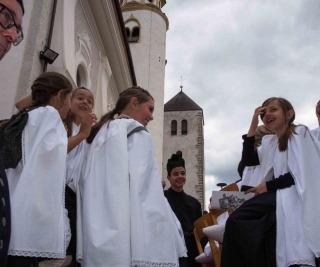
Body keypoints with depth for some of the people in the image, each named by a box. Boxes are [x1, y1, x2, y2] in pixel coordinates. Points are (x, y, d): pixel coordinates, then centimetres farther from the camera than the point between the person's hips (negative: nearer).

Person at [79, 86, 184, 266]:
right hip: (131, 241, -8)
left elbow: (86, 185, 15)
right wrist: (168, 242, -13)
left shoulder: (102, 135, 20)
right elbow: (147, 194, -14)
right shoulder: (137, 134, -4)